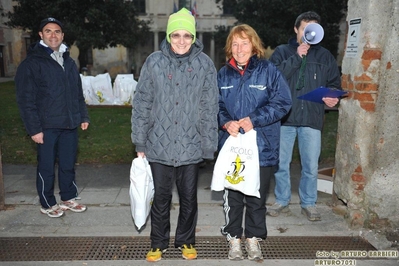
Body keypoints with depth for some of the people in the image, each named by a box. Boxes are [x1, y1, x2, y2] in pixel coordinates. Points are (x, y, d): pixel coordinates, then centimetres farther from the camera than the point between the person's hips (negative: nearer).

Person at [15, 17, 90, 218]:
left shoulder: (69, 62, 13)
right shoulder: (32, 63, -7)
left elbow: (78, 94, 18)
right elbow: (26, 100, -10)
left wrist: (83, 116, 12)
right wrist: (34, 128, -14)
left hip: (69, 125, 6)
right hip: (47, 127, -5)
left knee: (68, 165, 14)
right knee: (46, 167, 6)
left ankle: (68, 198, 30)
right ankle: (47, 204, 22)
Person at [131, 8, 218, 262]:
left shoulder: (204, 64, -2)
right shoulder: (154, 62, -2)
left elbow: (210, 108, -1)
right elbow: (142, 104, 1)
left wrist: (209, 144, -3)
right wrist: (140, 143, 1)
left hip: (190, 146, 0)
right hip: (159, 145, 0)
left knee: (189, 197, 14)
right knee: (161, 197, 12)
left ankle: (186, 241, 35)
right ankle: (158, 243, 32)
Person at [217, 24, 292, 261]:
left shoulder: (268, 70, -4)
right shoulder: (224, 74, 6)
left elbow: (282, 102, -8)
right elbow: (216, 105, 8)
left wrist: (254, 119, -17)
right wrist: (226, 122, -13)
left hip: (262, 146, -2)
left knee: (257, 197, 10)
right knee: (232, 195, 10)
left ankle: (254, 239, 31)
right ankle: (234, 239, 29)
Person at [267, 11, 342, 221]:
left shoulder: (324, 56, 11)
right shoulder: (282, 52, 5)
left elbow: (334, 83, 12)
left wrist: (331, 97, -9)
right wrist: (296, 57, -14)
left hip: (312, 119, 1)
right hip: (284, 117, -1)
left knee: (310, 166, 6)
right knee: (281, 164, 8)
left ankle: (308, 204, 24)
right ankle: (282, 201, 26)